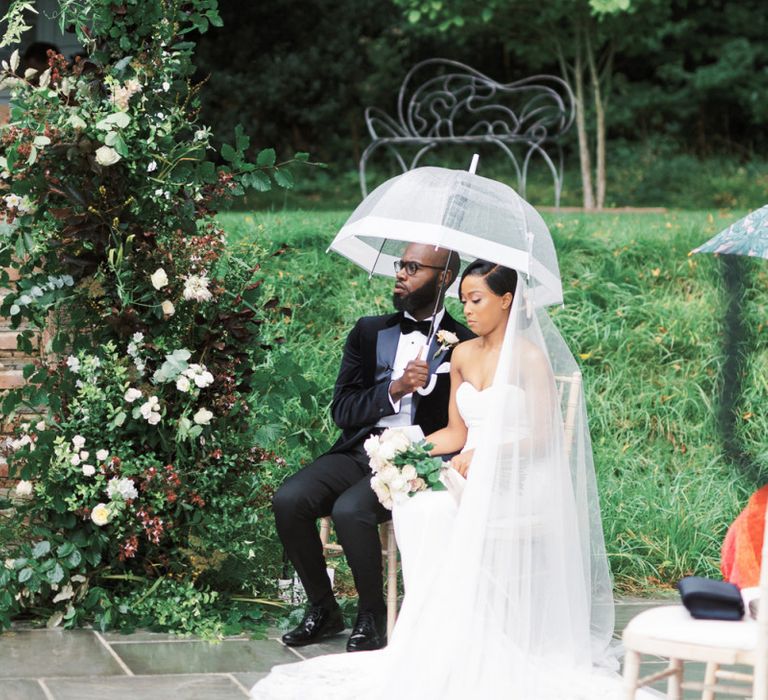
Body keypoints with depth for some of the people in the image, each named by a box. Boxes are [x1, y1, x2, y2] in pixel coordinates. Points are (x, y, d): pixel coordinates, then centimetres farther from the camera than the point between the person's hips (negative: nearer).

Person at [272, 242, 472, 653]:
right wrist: (394, 390, -9)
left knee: (350, 509, -32)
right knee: (288, 500, -21)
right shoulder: (369, 332, 17)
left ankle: (371, 615, -10)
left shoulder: (463, 347, 5)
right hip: (358, 451, 5)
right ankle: (322, 609, -3)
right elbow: (342, 410, 7)